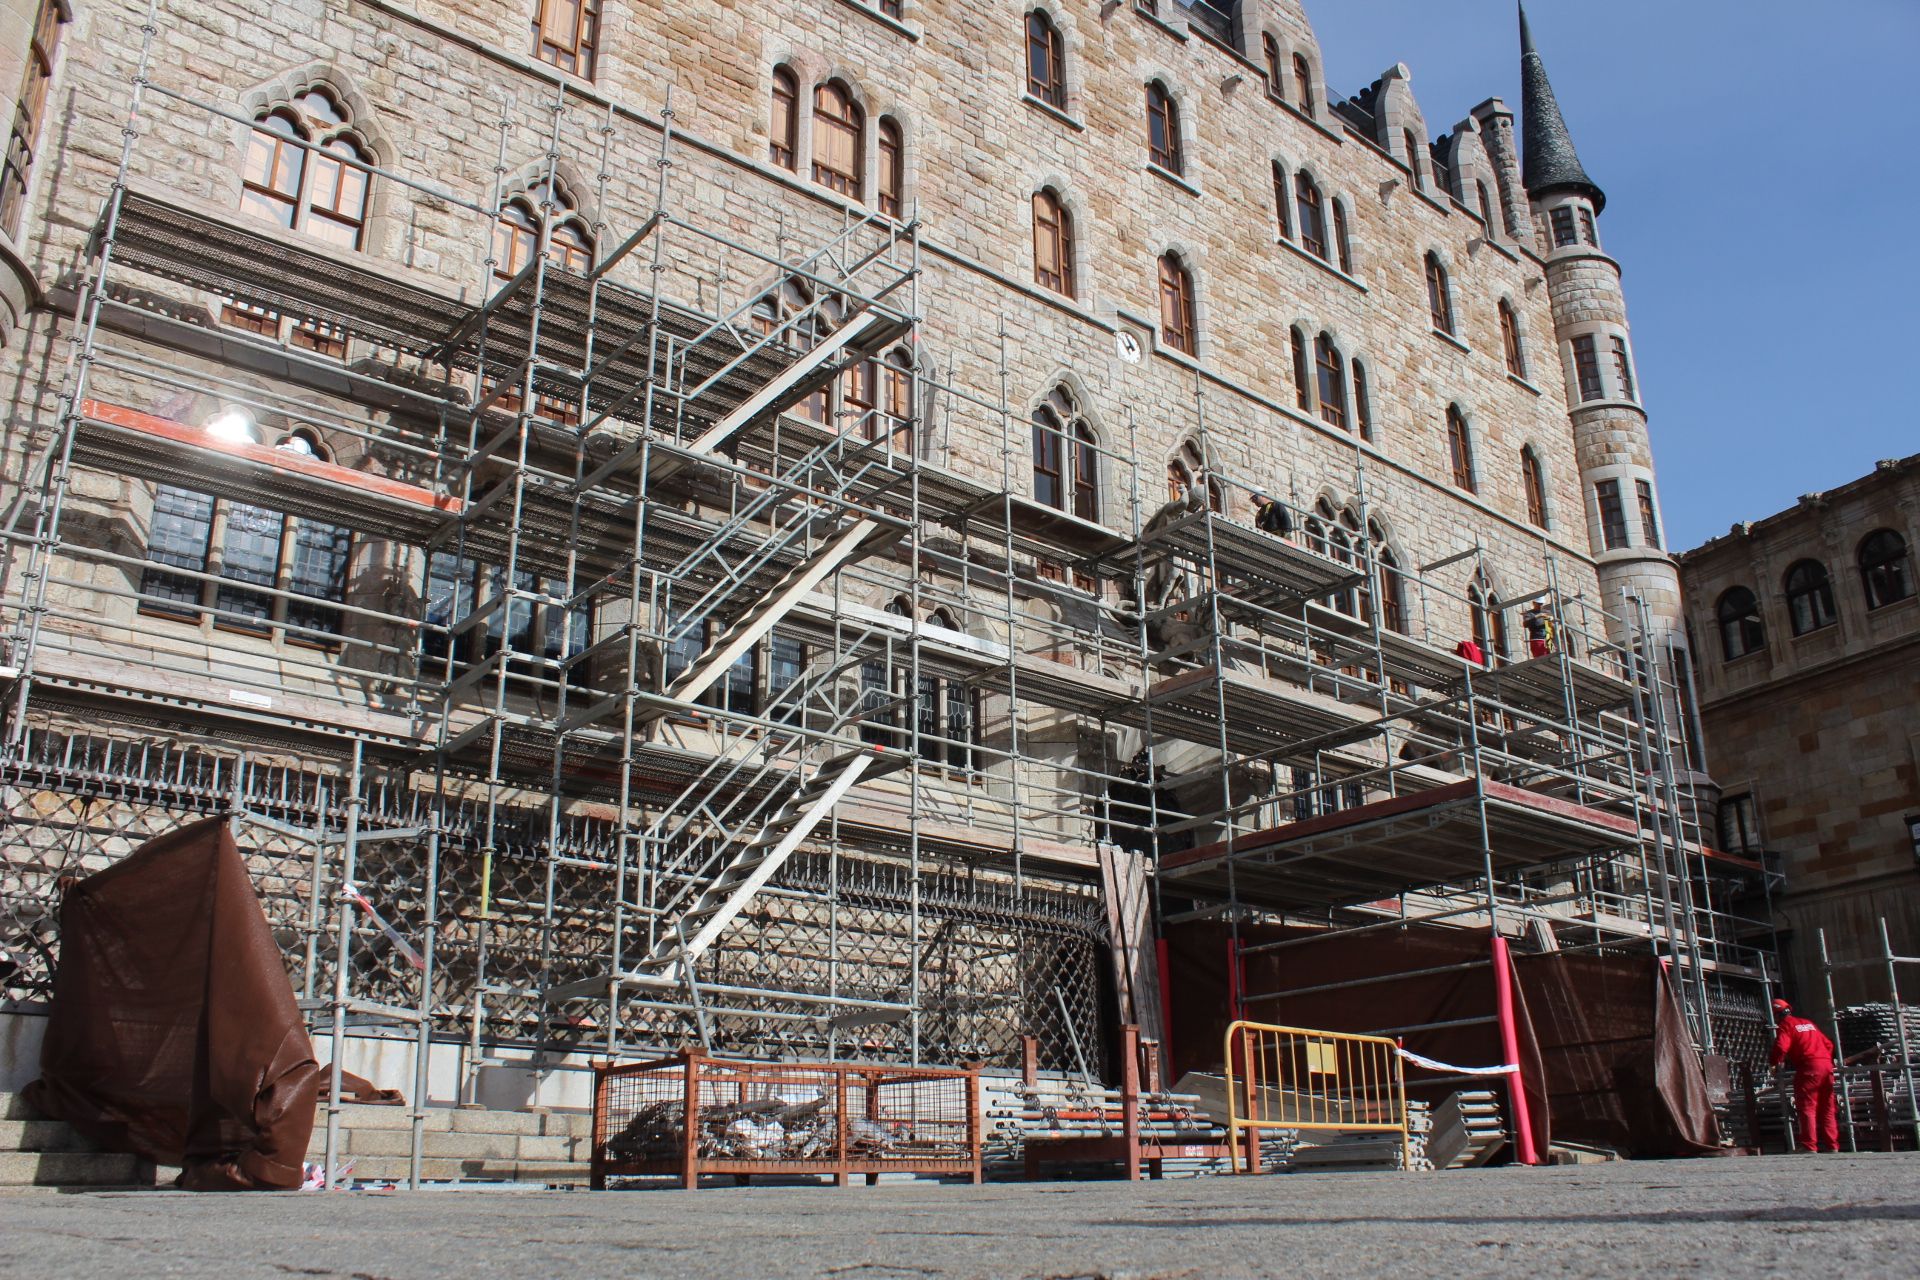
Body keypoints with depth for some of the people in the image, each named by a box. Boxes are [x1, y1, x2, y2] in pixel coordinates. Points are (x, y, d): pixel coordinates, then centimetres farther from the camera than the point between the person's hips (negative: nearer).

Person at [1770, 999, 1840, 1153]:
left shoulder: (1786, 1025, 1)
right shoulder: (1808, 1023, 25)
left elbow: (1781, 1047, -13)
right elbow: (1828, 1044, 25)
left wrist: (1774, 1062, 1)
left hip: (1808, 1067, -8)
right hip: (1827, 1065, 8)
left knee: (1807, 1108, -7)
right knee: (1827, 1108, 12)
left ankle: (1809, 1146, -12)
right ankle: (1832, 1145, 12)